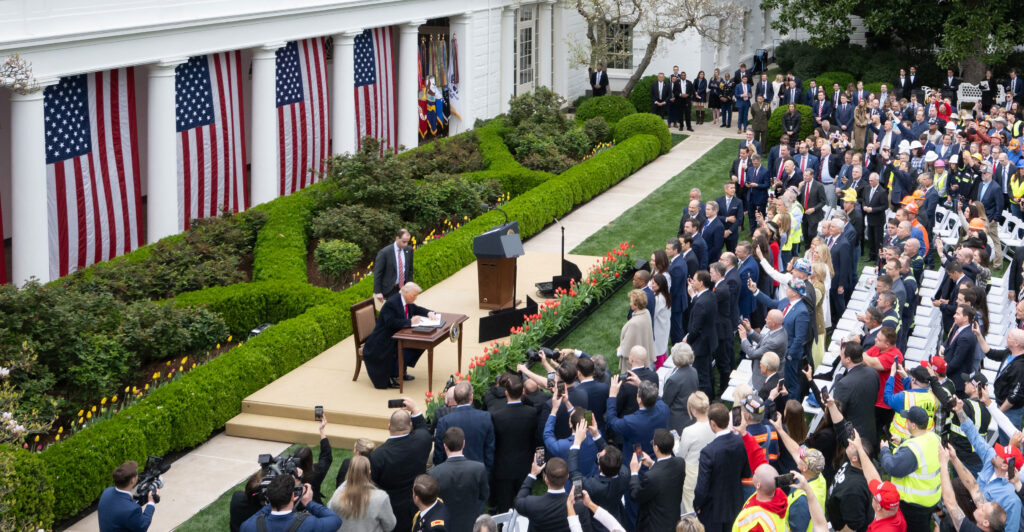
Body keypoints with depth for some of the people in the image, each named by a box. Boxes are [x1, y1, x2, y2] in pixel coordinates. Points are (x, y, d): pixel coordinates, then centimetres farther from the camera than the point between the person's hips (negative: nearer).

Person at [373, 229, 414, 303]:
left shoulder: (409, 250, 2)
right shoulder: (384, 252, -14)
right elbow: (377, 273, -10)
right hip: (390, 290, -4)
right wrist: (378, 292, -13)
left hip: (404, 287, 4)